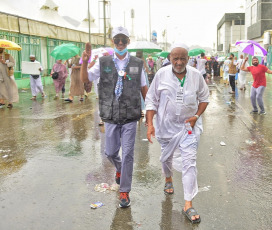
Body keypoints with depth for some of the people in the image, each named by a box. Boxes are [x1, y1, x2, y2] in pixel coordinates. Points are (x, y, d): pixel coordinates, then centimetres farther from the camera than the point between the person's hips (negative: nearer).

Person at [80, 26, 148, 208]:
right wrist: (85, 62, -16)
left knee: (128, 154, -2)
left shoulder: (137, 63, 3)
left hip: (130, 117, -1)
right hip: (110, 117, 1)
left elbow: (144, 88, 10)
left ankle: (125, 192, 10)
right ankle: (120, 169, 47)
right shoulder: (104, 62, 2)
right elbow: (85, 79, 0)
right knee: (111, 152, 12)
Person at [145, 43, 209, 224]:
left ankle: (188, 205, -1)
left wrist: (197, 115, -8)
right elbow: (151, 100, -3)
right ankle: (168, 178, 54)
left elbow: (204, 98, 8)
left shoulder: (196, 75, -5)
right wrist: (150, 124, -10)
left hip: (189, 125, -1)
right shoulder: (162, 74, -7)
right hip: (166, 125, 1)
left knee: (189, 162, -7)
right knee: (166, 157, 19)